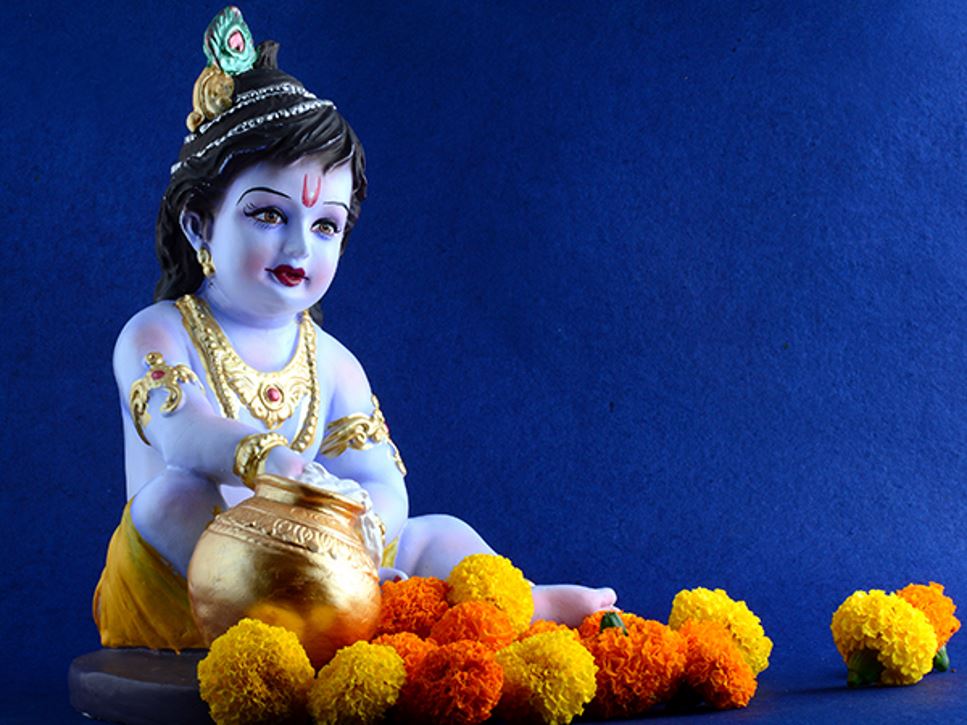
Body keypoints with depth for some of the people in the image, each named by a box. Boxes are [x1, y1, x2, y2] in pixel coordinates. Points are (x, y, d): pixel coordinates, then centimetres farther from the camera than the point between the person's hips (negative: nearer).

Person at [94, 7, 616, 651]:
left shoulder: (333, 364, 9)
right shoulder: (158, 335, -4)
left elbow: (383, 488, -5)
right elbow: (182, 432, -27)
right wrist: (260, 458, -49)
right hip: (176, 611, -4)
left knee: (438, 535, -2)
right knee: (178, 493, -32)